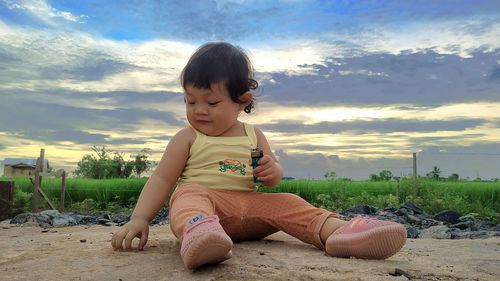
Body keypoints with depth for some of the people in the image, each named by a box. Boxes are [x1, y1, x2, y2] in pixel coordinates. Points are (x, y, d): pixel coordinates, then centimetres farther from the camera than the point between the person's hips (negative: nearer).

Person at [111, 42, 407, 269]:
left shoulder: (254, 136, 14)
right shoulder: (187, 138, 5)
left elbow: (273, 174, 18)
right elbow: (162, 179, 1)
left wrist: (272, 171, -8)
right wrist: (140, 219, -13)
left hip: (250, 206, 4)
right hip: (203, 199, -3)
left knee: (286, 202, -14)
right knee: (189, 194, -34)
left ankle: (337, 230, -32)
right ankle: (196, 230, -64)